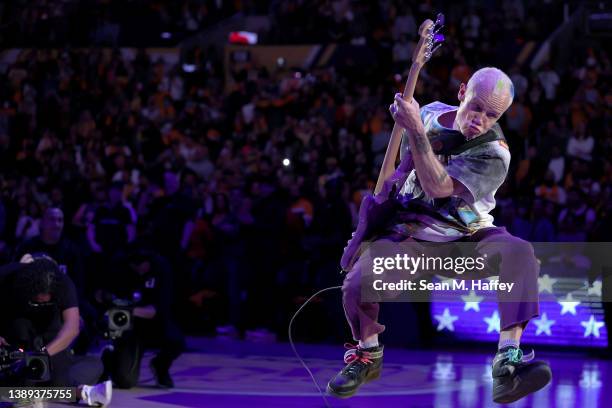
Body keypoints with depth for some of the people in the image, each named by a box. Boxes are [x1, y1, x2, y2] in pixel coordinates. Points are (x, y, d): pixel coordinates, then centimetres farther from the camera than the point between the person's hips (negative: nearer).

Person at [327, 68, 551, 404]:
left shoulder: (494, 153, -17)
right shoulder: (431, 114, -1)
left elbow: (438, 187, -29)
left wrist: (416, 131, -32)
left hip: (467, 236, -2)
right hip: (411, 230, 2)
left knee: (519, 252, -34)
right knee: (358, 282, -27)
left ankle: (507, 364, -41)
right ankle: (367, 355, 7)